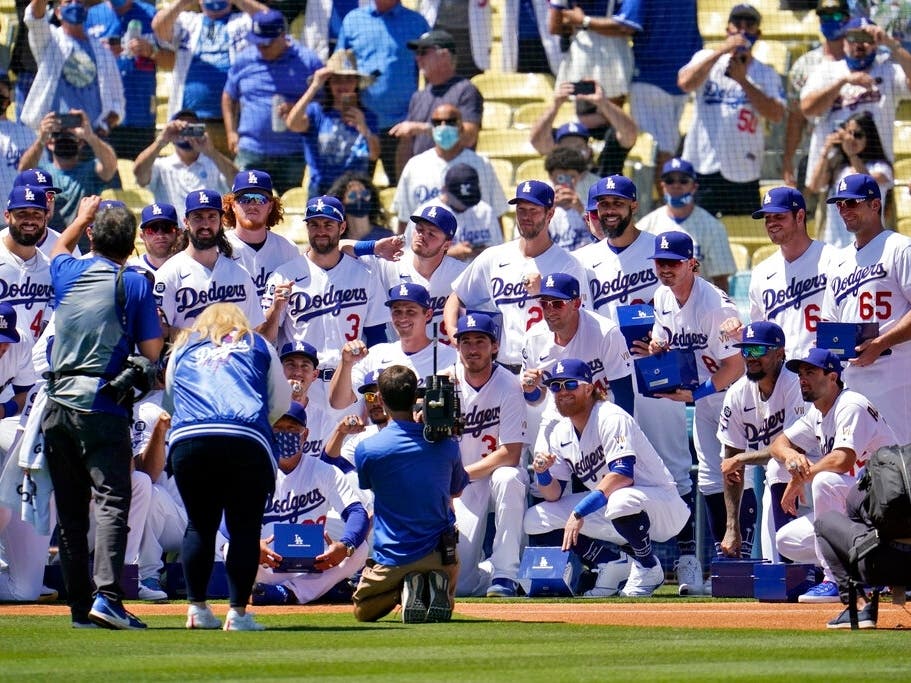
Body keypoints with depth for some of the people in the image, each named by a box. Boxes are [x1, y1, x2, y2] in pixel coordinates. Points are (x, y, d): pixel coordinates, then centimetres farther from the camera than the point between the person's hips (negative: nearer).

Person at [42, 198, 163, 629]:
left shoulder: (68, 273, 10)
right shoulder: (134, 284, -2)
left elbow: (60, 248, 36)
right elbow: (153, 352, -5)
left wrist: (83, 216, 52)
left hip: (58, 404, 4)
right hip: (102, 404, -4)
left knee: (69, 510, 10)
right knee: (111, 499, -11)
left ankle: (79, 605, 10)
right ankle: (106, 595, -28)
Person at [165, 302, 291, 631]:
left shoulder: (183, 348, 28)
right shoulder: (257, 345, 24)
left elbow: (170, 399, 37)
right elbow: (281, 401, 27)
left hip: (187, 440, 2)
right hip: (247, 441, -2)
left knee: (200, 525, 14)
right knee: (245, 527, 3)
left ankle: (197, 608, 13)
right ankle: (238, 612, -2)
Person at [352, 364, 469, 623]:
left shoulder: (367, 449, -12)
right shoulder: (446, 445, -4)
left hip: (393, 558, -2)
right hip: (441, 556, 2)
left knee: (362, 610, 23)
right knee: (442, 606, 31)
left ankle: (405, 590, -9)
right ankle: (436, 586, -7)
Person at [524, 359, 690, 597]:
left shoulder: (610, 418, -18)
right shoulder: (559, 434, 5)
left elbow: (622, 474, -31)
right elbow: (554, 495, 4)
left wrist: (579, 512, -37)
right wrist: (542, 474, -20)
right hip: (606, 508, 8)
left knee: (621, 500, -42)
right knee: (535, 520, -5)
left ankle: (648, 567, -13)